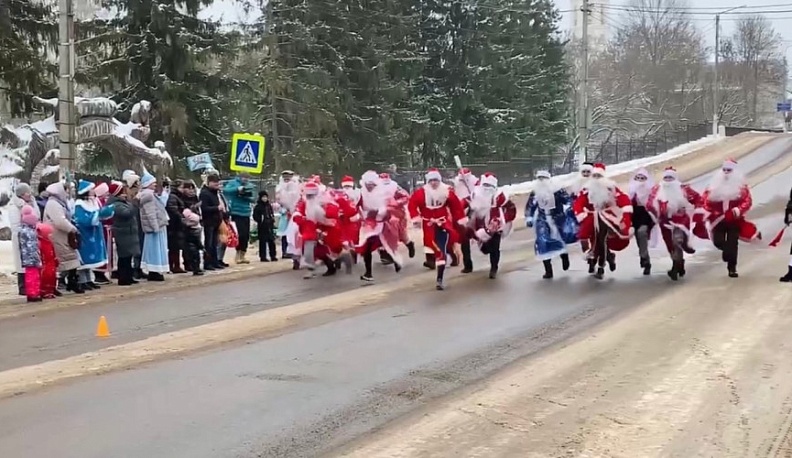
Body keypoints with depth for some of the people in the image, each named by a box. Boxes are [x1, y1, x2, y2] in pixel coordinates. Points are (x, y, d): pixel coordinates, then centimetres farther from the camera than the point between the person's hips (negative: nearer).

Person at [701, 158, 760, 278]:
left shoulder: (741, 185, -3)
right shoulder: (715, 185, 5)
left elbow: (747, 201, -10)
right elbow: (706, 198, 7)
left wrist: (739, 210, -27)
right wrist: (710, 211, -7)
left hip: (734, 220, -2)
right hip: (719, 219, 2)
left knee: (732, 244, -4)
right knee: (718, 242, -3)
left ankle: (732, 268, 6)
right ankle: (727, 250, 32)